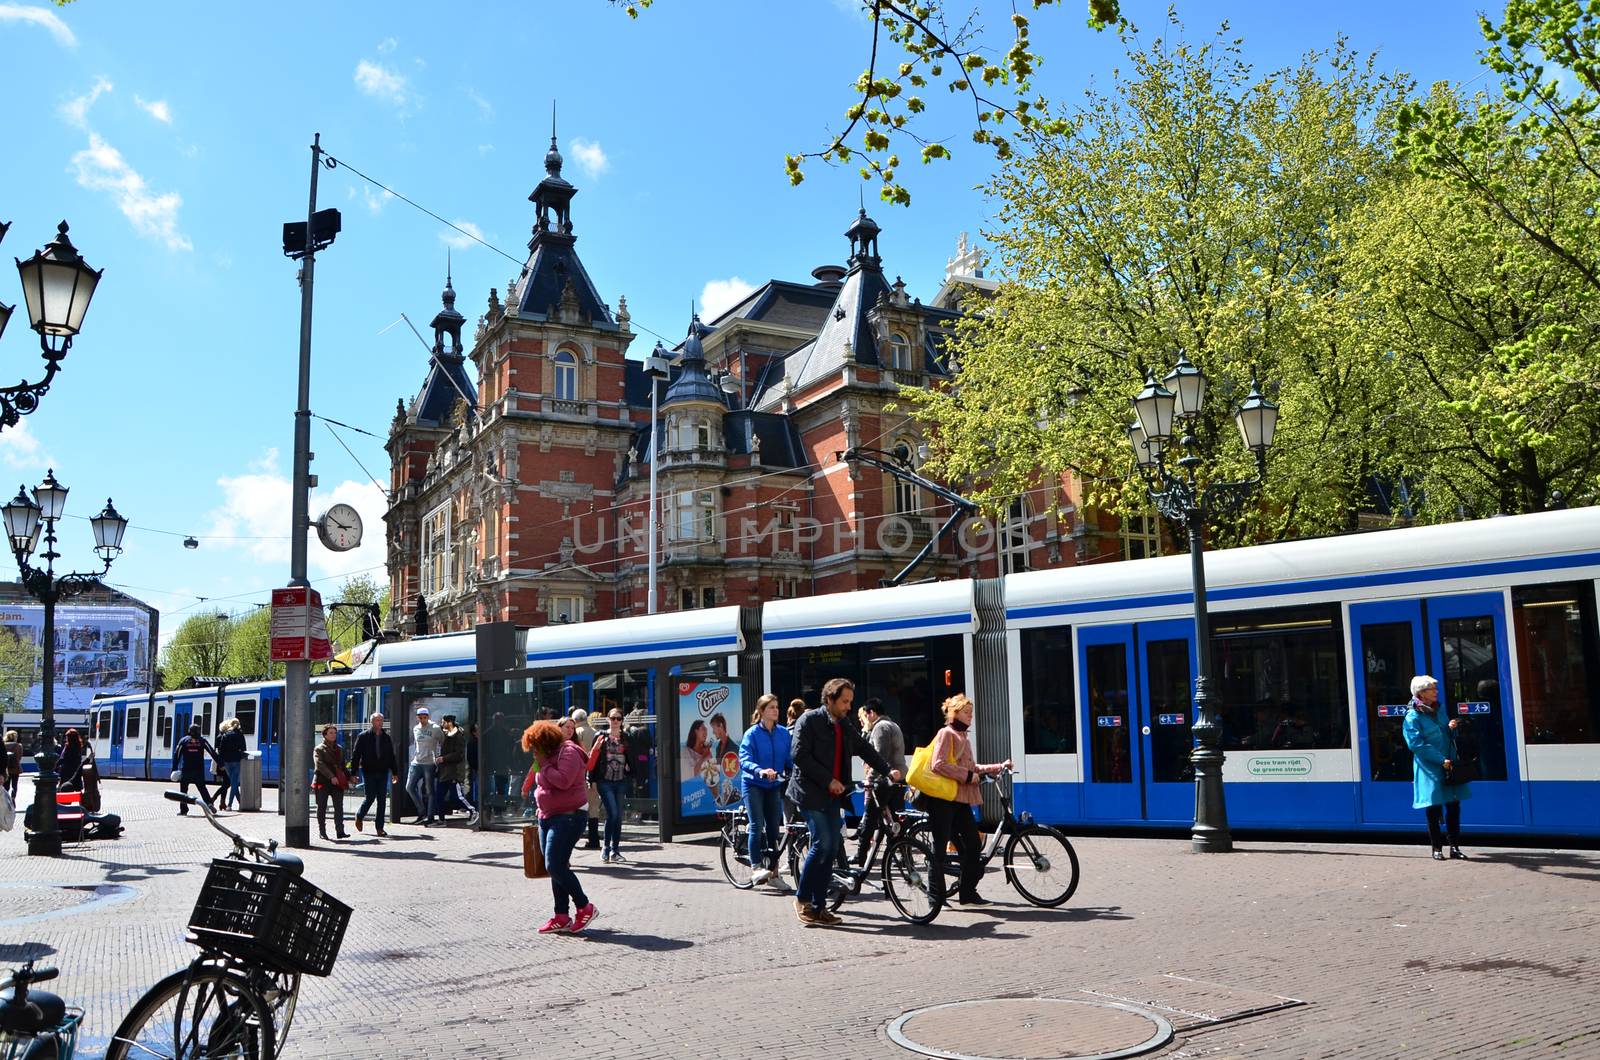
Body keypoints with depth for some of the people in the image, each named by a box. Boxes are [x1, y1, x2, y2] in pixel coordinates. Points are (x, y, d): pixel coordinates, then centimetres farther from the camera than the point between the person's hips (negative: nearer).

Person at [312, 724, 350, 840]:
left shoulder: (340, 749, 17)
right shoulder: (319, 749, -1)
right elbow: (320, 764, -15)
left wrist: (348, 777, 11)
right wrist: (331, 777, -25)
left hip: (338, 782, 4)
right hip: (323, 782, -4)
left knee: (339, 807, -5)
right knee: (322, 808, 4)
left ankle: (340, 831, -8)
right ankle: (322, 832, 12)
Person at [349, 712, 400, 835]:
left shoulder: (386, 737, 11)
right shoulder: (363, 737, -1)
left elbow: (392, 757, 15)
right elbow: (355, 755, -2)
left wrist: (395, 773, 12)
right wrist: (353, 773, -8)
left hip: (383, 773, 3)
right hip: (368, 773, -3)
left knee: (382, 800, 1)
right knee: (370, 797, -4)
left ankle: (379, 827, 7)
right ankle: (359, 816, 25)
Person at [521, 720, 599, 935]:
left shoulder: (568, 752, -12)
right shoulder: (550, 757, 16)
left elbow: (563, 780, -26)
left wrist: (544, 765, -16)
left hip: (567, 817, -10)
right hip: (548, 818, 10)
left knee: (555, 866, -14)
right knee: (555, 868, 8)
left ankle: (584, 907, -1)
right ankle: (561, 917, 13)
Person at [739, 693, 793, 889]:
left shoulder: (784, 733, 4)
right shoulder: (752, 733, -9)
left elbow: (791, 758, 4)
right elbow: (744, 760, -19)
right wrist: (760, 770, -37)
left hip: (774, 785, 4)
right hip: (753, 785, -4)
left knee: (774, 827, 6)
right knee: (757, 825, -14)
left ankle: (773, 871, 14)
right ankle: (756, 868, -11)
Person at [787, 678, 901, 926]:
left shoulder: (845, 728, 15)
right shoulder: (809, 720, -7)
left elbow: (865, 750, 16)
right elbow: (800, 755, -14)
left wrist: (888, 770, 1)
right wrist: (828, 780, -16)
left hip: (832, 795, 7)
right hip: (810, 792, -7)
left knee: (831, 850, 4)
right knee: (822, 844, -14)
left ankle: (819, 906, 11)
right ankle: (802, 898, 2)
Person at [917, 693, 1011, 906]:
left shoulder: (963, 738, 19)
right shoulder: (946, 733, -8)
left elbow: (972, 768, 21)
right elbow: (938, 765, -19)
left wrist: (1000, 766, 18)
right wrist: (967, 776, -16)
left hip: (961, 799, 9)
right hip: (943, 797, -8)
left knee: (972, 843, 6)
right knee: (940, 845, -2)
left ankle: (968, 892, 15)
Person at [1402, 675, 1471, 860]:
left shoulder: (1438, 711, 13)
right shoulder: (1413, 717, -9)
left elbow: (1449, 738, 21)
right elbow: (1416, 744, -16)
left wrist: (1450, 728, -3)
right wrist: (1441, 760, -19)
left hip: (1448, 766, 6)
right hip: (1430, 769, -6)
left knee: (1453, 806, 7)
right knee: (1434, 809, -1)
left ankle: (1455, 846, 16)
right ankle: (1437, 848, 9)